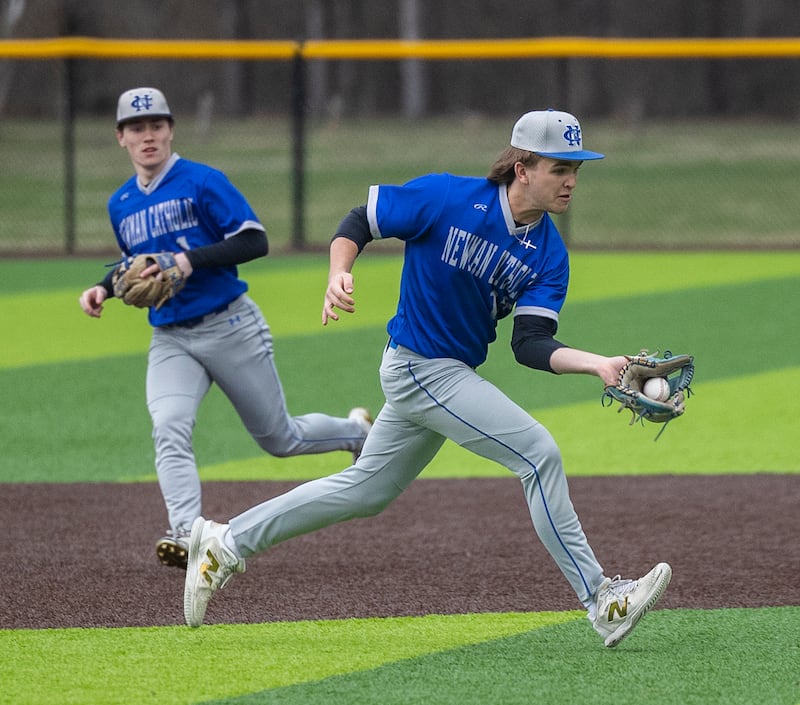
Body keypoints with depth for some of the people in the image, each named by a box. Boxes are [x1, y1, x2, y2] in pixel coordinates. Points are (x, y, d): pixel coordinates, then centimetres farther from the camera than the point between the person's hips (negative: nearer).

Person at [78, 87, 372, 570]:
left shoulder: (202, 182, -10)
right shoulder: (121, 204, 9)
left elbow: (255, 241, -16)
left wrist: (190, 260, -27)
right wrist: (105, 289, 5)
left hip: (229, 326, -4)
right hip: (169, 340, 4)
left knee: (280, 439, 9)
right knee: (169, 429, -24)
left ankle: (359, 433, 39)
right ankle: (188, 536, -34)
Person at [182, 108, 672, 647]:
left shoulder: (549, 255, -2)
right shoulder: (447, 198, -16)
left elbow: (531, 343, -10)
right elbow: (358, 223, -6)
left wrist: (597, 364, -27)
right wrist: (339, 275, -25)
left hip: (454, 376, 8)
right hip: (420, 366, -8)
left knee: (366, 490, 18)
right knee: (538, 452, -16)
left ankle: (226, 543, 30)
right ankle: (600, 601, -14)